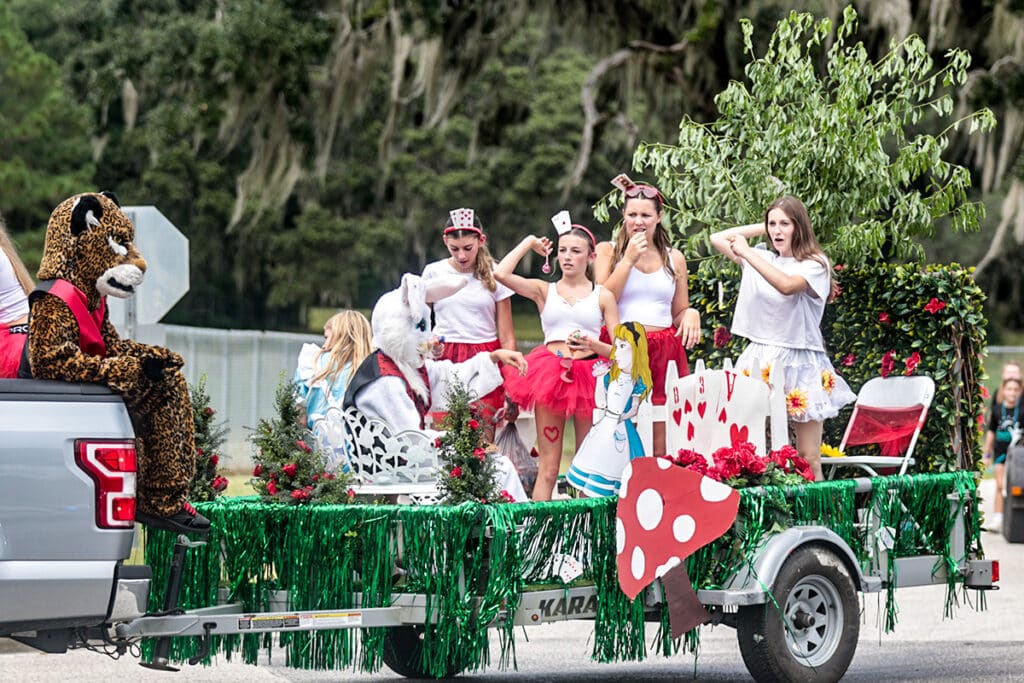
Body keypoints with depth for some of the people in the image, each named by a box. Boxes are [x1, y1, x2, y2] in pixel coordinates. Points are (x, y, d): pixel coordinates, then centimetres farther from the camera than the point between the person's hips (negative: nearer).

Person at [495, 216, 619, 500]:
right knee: (548, 467, -2)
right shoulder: (544, 290, 10)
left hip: (588, 375, 0)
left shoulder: (602, 296, 10)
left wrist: (593, 345, -14)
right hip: (551, 372, 0)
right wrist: (529, 243, 8)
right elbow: (500, 274, -6)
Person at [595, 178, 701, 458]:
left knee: (661, 448, -3)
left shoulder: (673, 257, 15)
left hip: (665, 353, 2)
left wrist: (691, 314, -3)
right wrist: (629, 258, -6)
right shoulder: (608, 251, 9)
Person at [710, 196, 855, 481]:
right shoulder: (762, 259, 10)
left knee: (808, 459, -3)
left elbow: (787, 286, -25)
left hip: (800, 362, -4)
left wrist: (747, 253, -20)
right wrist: (760, 229, 10)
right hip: (761, 360, 4)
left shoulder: (814, 264, -5)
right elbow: (718, 239, 15)